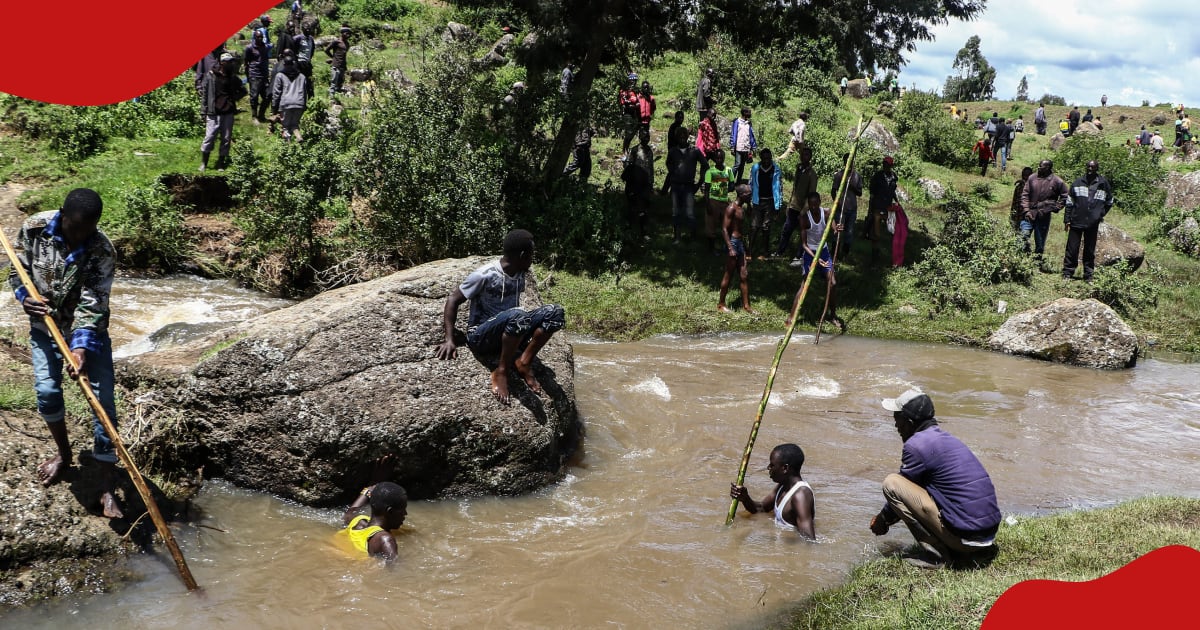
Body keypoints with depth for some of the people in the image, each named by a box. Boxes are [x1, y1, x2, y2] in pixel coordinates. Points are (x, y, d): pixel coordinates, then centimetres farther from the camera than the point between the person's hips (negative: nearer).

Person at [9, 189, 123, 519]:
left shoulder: (103, 251, -23)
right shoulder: (34, 228, -14)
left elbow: (92, 303, -26)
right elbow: (18, 271, 0)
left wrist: (81, 345, -38)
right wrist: (25, 296, -21)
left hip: (89, 330, -2)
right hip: (44, 326, 3)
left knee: (102, 400, -8)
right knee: (46, 392, -5)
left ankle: (107, 487, -6)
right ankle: (64, 454, 25)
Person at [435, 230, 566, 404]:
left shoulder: (520, 275, 4)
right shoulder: (485, 275, -16)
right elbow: (453, 300, -10)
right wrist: (449, 340, -16)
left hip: (510, 335, 6)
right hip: (480, 337, -6)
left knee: (554, 312, -14)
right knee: (517, 316, -39)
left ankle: (524, 363, -12)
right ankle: (501, 372, -23)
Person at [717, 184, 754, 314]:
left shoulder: (743, 208, 13)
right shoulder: (731, 208, -14)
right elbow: (724, 229, -18)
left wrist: (746, 248, 23)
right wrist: (730, 248, -23)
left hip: (740, 242, 9)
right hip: (732, 242, -9)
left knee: (743, 275, 8)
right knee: (728, 275, 1)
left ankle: (746, 305, 12)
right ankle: (721, 304, 13)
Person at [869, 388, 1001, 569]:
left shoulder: (916, 445, -9)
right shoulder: (947, 438, 17)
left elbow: (898, 492, 3)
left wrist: (883, 519, 21)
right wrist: (887, 516, 32)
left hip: (965, 537, -8)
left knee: (891, 483, -5)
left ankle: (935, 555, -3)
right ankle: (979, 550, 15)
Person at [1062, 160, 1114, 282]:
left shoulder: (1103, 184, 3)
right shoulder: (1078, 183, 3)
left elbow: (1109, 202, 17)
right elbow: (1069, 202, 6)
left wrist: (1101, 214, 7)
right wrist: (1067, 219, 2)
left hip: (1093, 224, 0)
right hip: (1076, 221, 0)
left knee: (1090, 251, 8)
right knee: (1072, 249, 0)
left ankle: (1088, 275, 15)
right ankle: (1068, 273, 8)